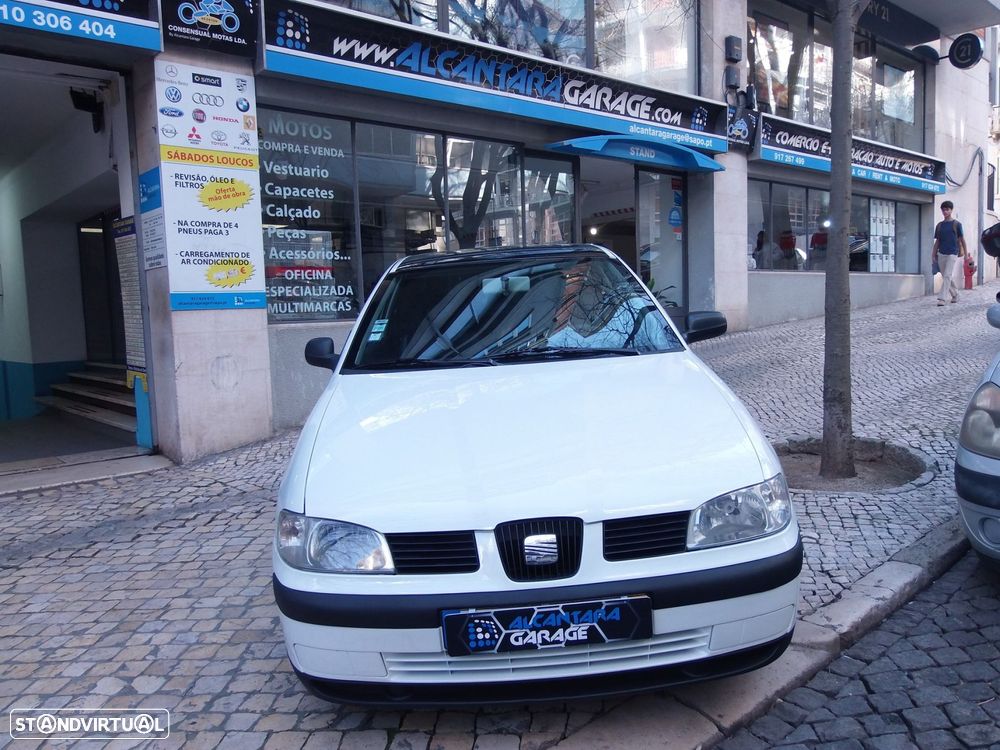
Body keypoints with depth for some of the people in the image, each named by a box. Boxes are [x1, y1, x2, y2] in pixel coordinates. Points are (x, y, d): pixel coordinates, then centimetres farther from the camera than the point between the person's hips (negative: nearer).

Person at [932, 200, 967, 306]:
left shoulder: (957, 224, -1)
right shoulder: (939, 225, 9)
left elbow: (962, 239, 2)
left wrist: (965, 254, 3)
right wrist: (933, 255, 7)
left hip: (952, 254, -5)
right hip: (941, 254, 5)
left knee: (948, 276, -13)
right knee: (947, 277, 11)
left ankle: (943, 298, -16)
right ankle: (955, 296, 26)